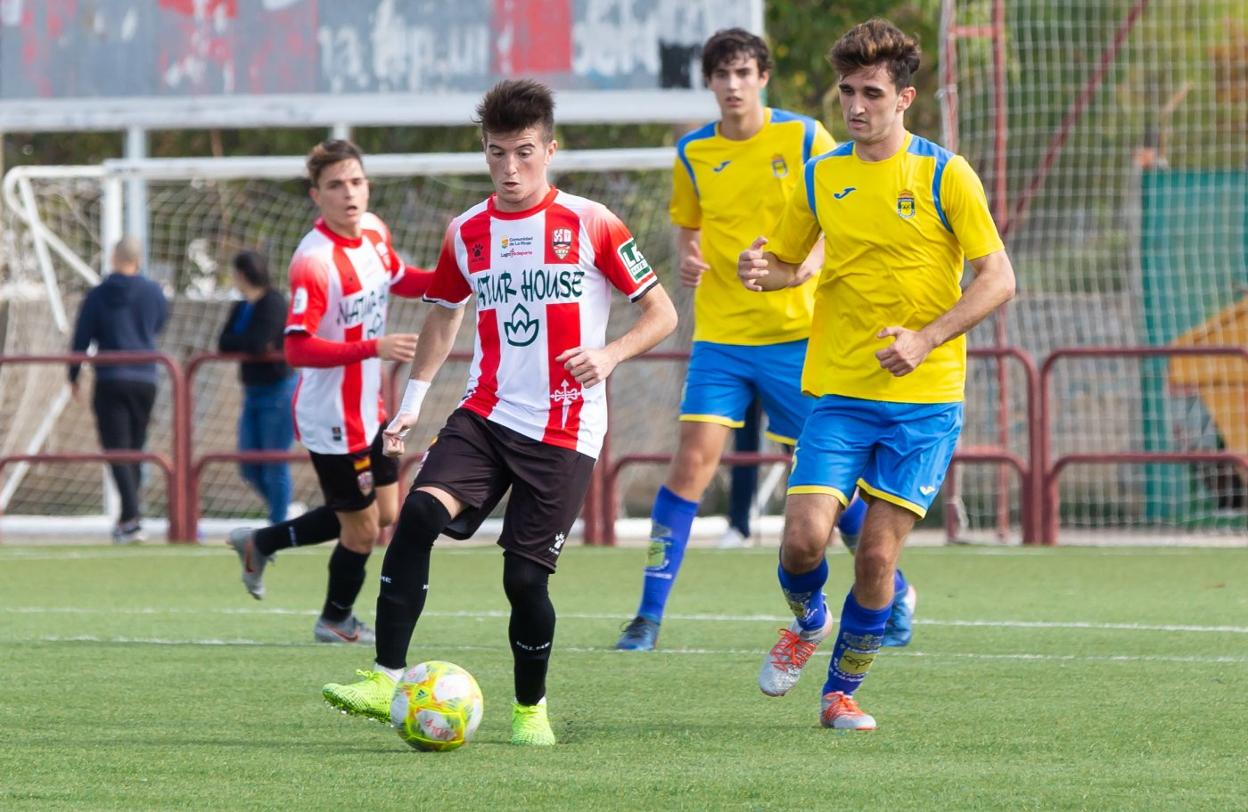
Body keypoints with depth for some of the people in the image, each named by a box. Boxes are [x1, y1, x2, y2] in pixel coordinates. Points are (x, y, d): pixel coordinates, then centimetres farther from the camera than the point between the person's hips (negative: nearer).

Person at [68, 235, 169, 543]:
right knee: (134, 450, 15)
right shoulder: (152, 293, 1)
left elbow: (82, 337, 0)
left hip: (110, 381, -3)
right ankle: (128, 517, 19)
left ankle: (131, 516, -22)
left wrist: (73, 375, 13)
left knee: (117, 451, -6)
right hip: (145, 380, 3)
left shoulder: (97, 296, -4)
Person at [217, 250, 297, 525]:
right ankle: (279, 512, 23)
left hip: (277, 391, -9)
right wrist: (249, 344, -11)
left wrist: (236, 343, -3)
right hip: (253, 393, 9)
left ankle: (278, 525, 3)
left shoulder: (273, 304, -12)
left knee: (274, 466, -4)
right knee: (249, 468, 9)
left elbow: (257, 344, -21)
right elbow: (223, 344, 5)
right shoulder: (241, 309, 14)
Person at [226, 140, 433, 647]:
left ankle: (261, 543, 35)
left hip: (367, 408, 9)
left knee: (385, 514, 21)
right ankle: (335, 622, 34)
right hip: (332, 419, -9)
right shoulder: (314, 261, -27)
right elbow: (298, 349, -30)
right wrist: (374, 348, -36)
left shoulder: (373, 231, -1)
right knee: (362, 530, 6)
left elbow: (397, 280, 20)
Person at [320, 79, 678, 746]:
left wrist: (608, 354, -17)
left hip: (563, 430, -3)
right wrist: (412, 401, 19)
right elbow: (444, 312, 27)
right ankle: (386, 683, -24)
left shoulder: (589, 225, -3)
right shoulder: (468, 234, 8)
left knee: (525, 577, -7)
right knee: (419, 513, -23)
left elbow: (661, 314, 1)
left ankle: (530, 708, 19)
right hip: (486, 415, 3)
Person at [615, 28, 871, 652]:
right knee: (693, 459, -10)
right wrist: (686, 260, -5)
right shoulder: (693, 154, 5)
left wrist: (810, 261, -18)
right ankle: (649, 614, -6)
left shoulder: (804, 139, -3)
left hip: (797, 331, -2)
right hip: (721, 335, 2)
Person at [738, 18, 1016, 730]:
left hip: (925, 398, -2)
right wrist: (764, 270, -6)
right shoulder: (821, 176, 6)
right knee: (805, 535, -12)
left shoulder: (945, 175, -5)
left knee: (878, 552, -5)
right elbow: (789, 260, 19)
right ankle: (808, 622, 22)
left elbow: (999, 279, -5)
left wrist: (926, 338, -17)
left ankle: (843, 691, 15)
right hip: (839, 393, 2)